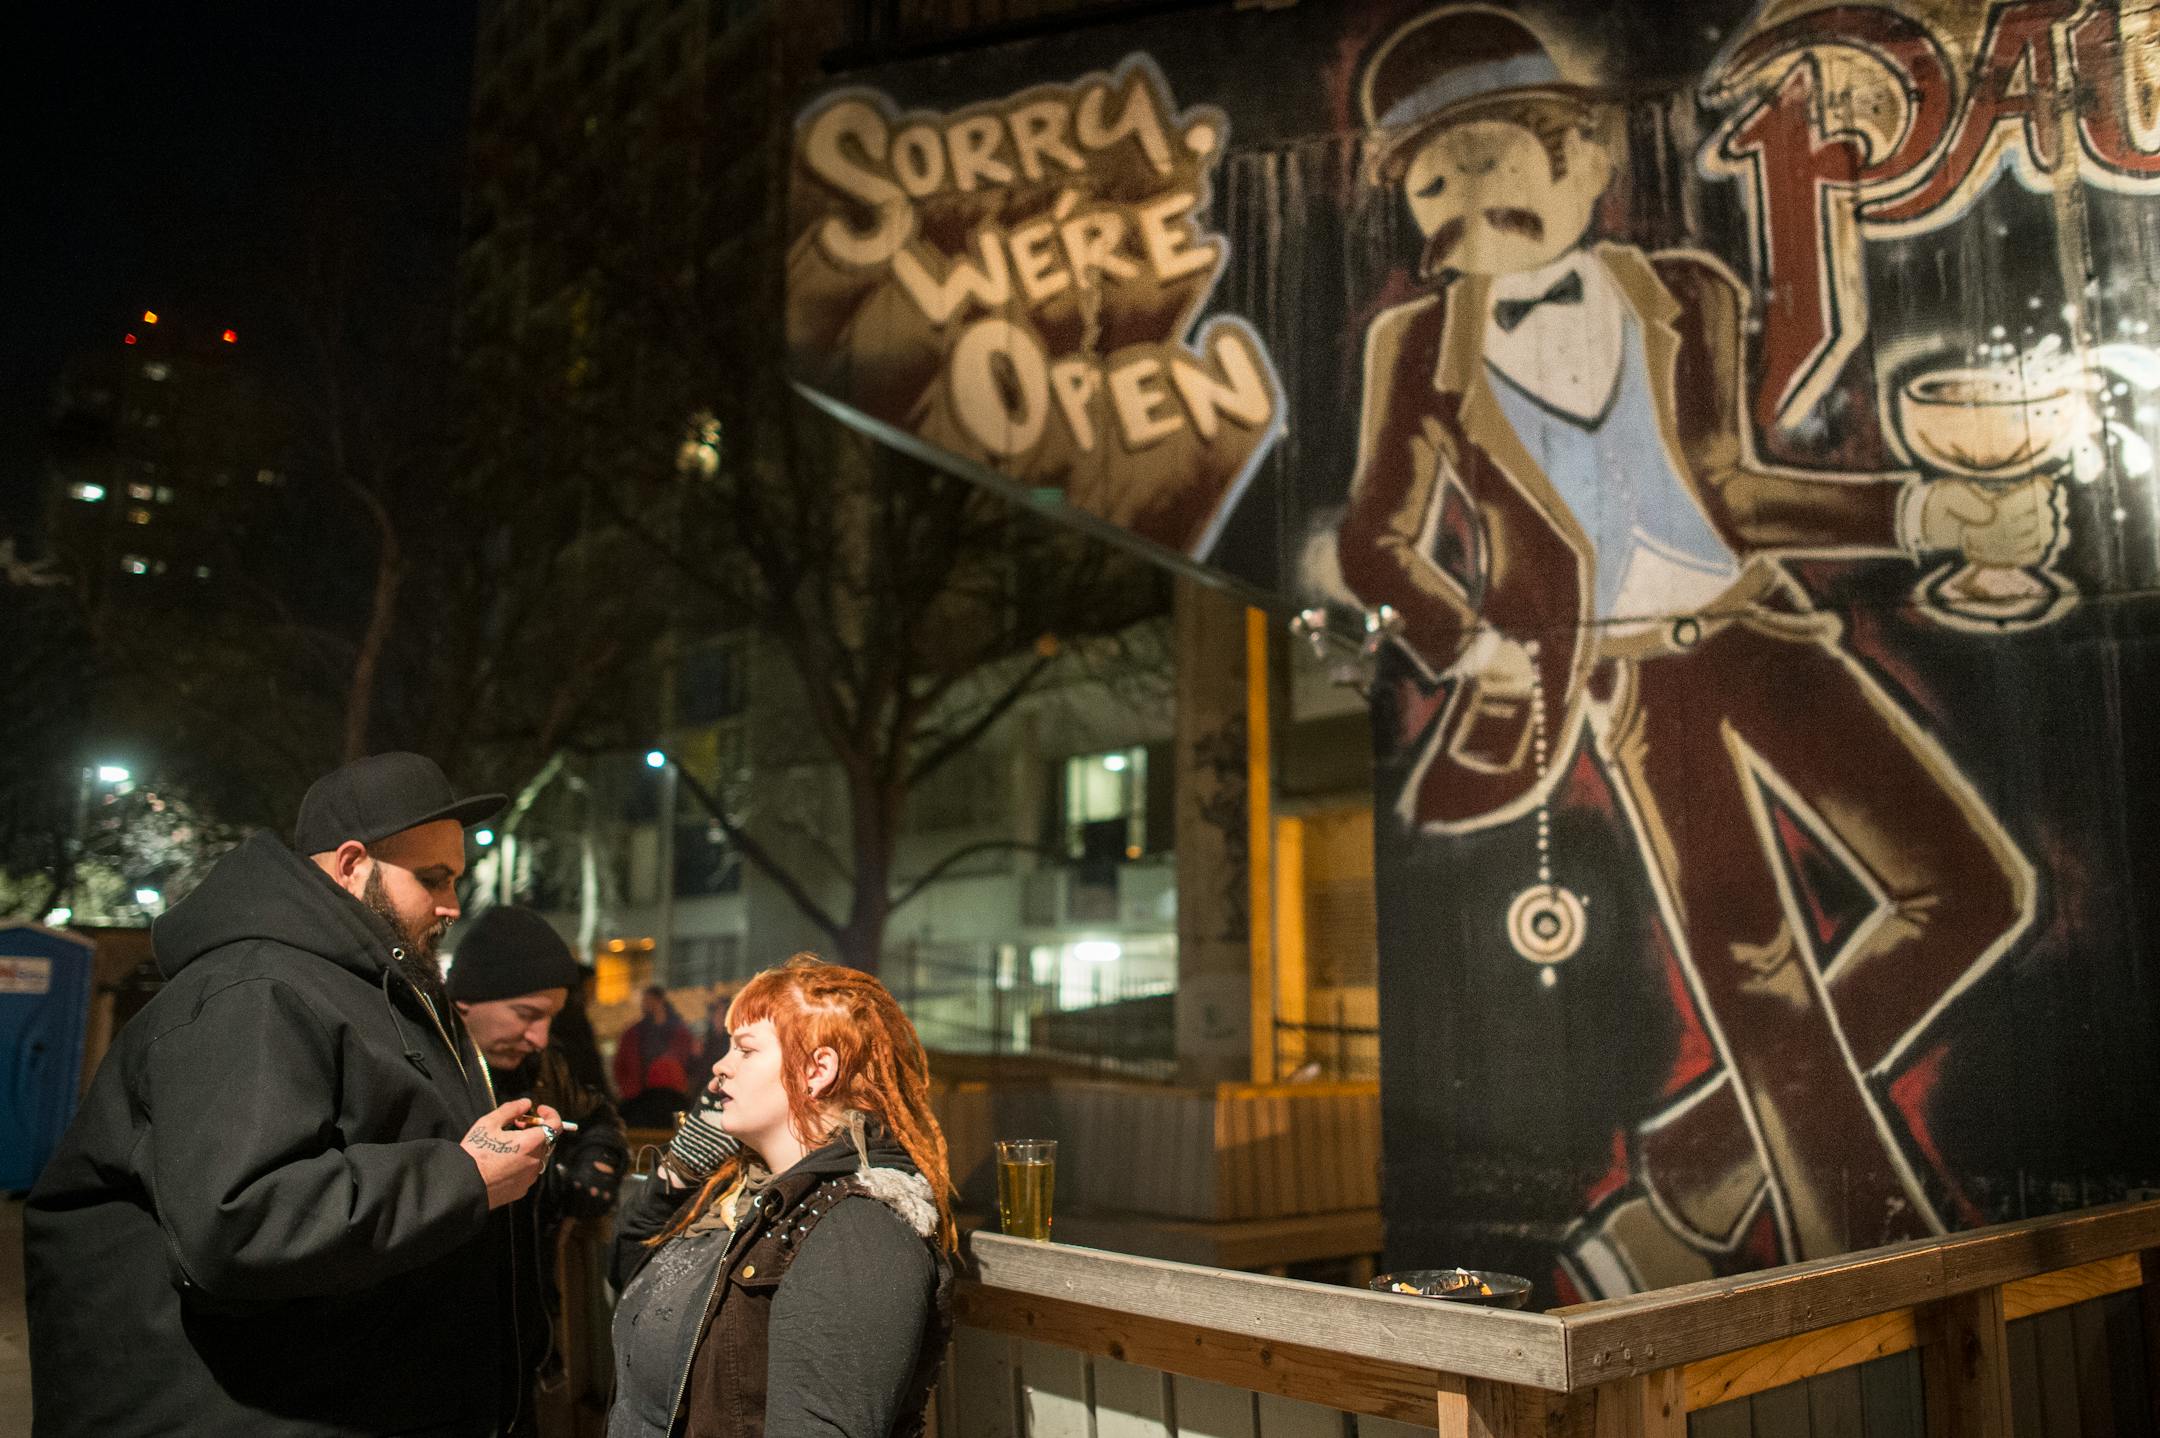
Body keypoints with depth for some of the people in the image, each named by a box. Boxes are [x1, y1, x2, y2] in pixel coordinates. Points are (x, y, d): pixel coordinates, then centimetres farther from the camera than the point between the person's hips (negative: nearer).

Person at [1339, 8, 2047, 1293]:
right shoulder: (1421, 349, 1)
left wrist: (1926, 513, 2)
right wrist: (1468, 648, -10)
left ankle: (1695, 1192, 6)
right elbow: (1380, 545, 5)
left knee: (1974, 889, -1)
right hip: (1624, 668, -3)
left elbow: (1727, 496, 9)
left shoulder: (1689, 299, 6)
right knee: (1751, 958, -13)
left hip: (1755, 630, 4)